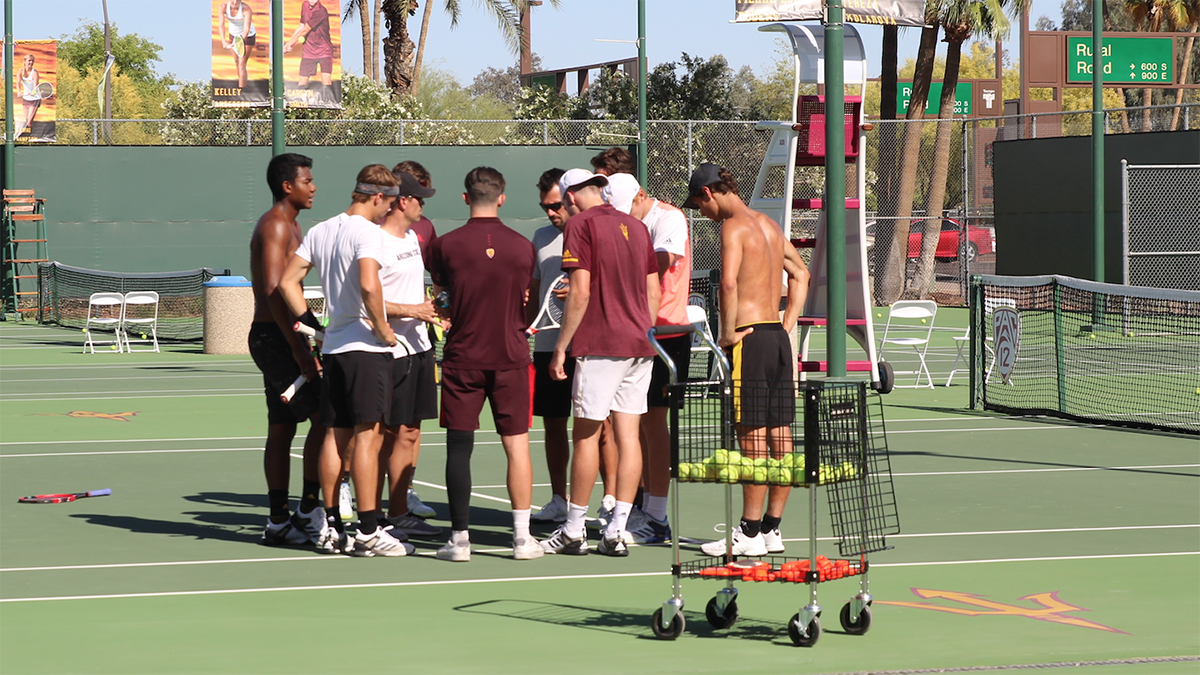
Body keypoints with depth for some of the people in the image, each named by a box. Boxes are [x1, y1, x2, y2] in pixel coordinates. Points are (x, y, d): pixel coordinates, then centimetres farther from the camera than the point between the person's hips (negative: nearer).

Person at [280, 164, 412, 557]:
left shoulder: (319, 232, 12)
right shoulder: (367, 233, -12)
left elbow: (288, 281, 12)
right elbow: (368, 285, -27)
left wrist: (313, 324, 14)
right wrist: (382, 328, -14)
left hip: (333, 346, 8)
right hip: (366, 348, -8)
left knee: (336, 437, 10)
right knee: (367, 437, -6)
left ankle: (332, 529, 13)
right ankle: (368, 533, -7)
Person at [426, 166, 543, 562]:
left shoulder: (446, 246, -5)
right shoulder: (523, 247, 0)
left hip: (462, 358, -1)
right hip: (511, 358, 1)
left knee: (459, 447, 3)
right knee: (517, 444, 4)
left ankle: (460, 537, 1)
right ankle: (522, 536, 1)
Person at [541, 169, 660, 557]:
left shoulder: (581, 224, -6)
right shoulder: (635, 226, 14)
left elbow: (580, 293, -12)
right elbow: (653, 293, 15)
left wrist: (561, 346, -8)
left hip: (600, 346, -6)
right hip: (639, 343, 6)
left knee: (586, 434, 0)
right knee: (628, 434, 4)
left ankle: (573, 532, 5)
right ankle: (616, 533, 4)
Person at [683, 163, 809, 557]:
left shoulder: (734, 226, -10)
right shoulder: (769, 226, 17)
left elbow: (729, 281, -25)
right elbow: (800, 273, 28)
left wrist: (729, 332, -14)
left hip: (749, 339, -9)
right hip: (778, 338, 9)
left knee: (753, 440, -6)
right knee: (780, 439, 8)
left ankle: (750, 533, -4)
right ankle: (772, 529, 13)